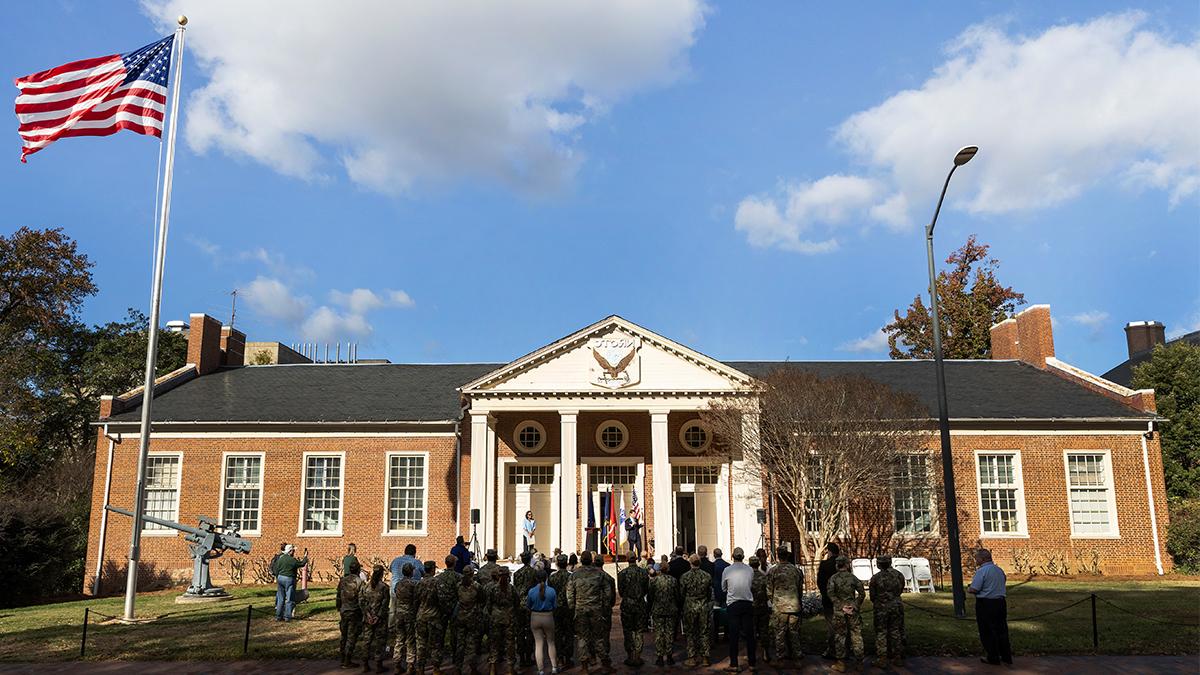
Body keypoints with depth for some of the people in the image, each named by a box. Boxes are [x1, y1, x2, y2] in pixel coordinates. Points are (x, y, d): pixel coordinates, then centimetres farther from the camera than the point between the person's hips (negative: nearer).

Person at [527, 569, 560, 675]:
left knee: (538, 644, 6)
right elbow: (555, 607, -3)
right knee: (551, 642, 16)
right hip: (548, 617, 0)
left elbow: (528, 607, 0)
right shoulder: (552, 591, -11)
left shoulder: (531, 591, -9)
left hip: (535, 618, 0)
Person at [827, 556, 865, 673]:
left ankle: (841, 663, 7)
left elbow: (831, 594, -14)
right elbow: (862, 594, -5)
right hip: (853, 610, 1)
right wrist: (856, 606, -2)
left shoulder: (833, 578, -1)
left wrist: (841, 606, -10)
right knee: (856, 635, 10)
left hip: (839, 610, -1)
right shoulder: (853, 578, 1)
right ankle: (859, 661, 16)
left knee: (839, 636, 6)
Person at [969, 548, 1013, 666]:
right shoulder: (999, 569, 8)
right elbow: (1004, 580, 23)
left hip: (986, 604, -7)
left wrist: (968, 589, 0)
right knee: (1002, 630, 15)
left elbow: (974, 589, -21)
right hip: (1001, 602, 7)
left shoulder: (981, 571, -17)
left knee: (988, 632, 4)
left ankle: (993, 658, 9)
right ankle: (1006, 656, 22)